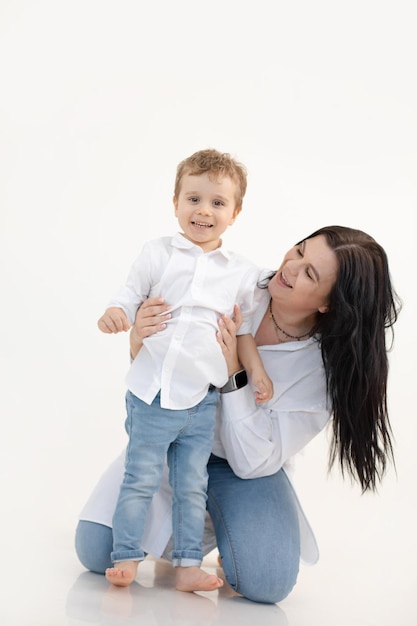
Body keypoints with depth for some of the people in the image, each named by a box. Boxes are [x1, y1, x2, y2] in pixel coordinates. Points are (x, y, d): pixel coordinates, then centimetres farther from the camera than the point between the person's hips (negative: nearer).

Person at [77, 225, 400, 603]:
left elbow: (252, 461, -21)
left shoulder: (327, 369, -20)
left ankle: (222, 530, 11)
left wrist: (234, 373, -33)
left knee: (267, 581, -24)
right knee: (96, 550, -15)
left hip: (242, 464, -1)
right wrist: (140, 342, -30)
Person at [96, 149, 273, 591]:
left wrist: (257, 370, 5)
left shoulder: (242, 273, 6)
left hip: (202, 399, 2)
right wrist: (114, 315, -21)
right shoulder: (157, 254, 0)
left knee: (192, 485, 9)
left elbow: (244, 329, 14)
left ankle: (187, 565, 18)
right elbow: (131, 296, 0)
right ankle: (126, 557, 17)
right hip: (152, 391, -2)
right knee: (141, 477, 4)